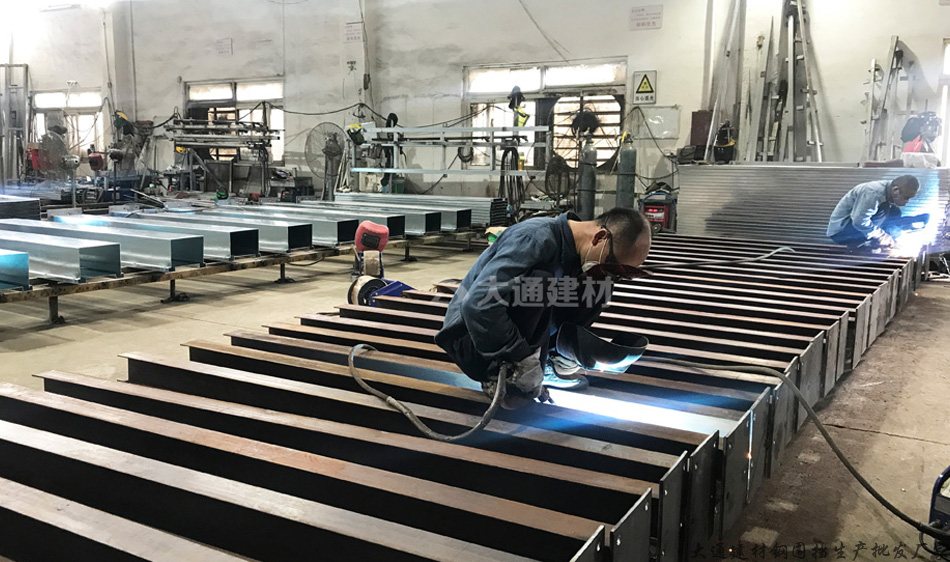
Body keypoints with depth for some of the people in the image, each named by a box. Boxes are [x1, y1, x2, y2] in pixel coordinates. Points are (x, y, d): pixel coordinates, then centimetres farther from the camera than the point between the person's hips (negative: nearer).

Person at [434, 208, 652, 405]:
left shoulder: (578, 253, 0)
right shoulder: (536, 238, -27)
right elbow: (479, 304, -36)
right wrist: (523, 359, -33)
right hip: (473, 339, -8)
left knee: (596, 286, -1)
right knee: (538, 282, -33)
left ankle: (549, 362, -1)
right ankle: (502, 376, -21)